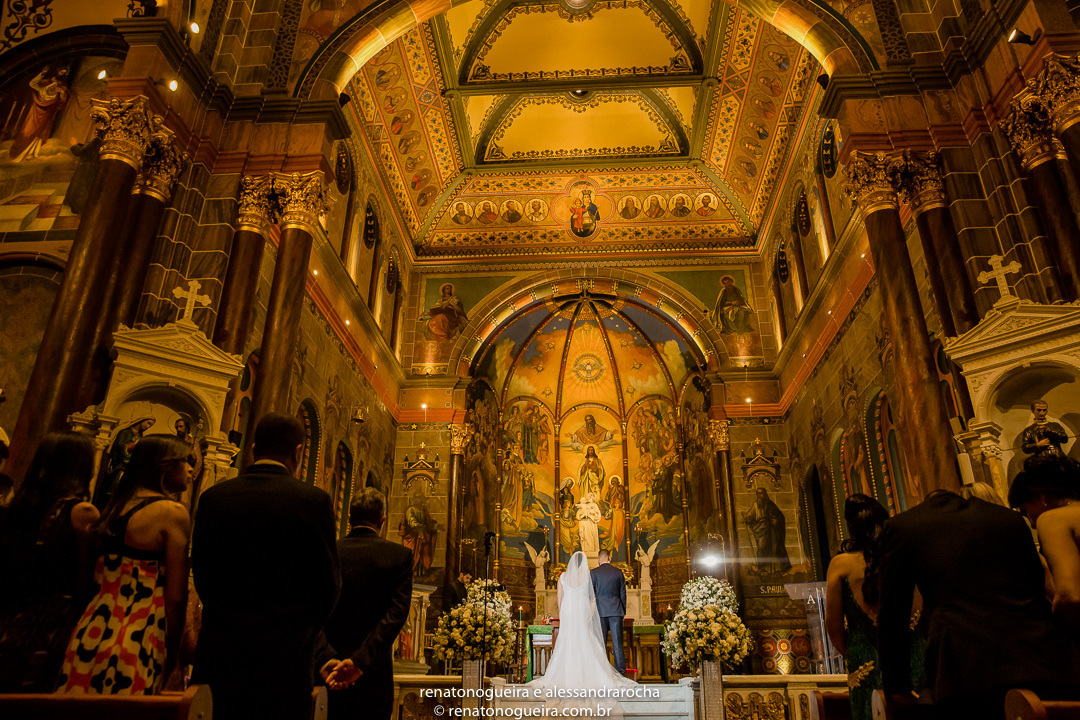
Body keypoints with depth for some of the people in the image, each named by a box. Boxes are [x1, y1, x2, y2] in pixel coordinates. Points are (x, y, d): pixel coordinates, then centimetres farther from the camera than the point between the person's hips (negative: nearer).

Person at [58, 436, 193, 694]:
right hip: (139, 639, -7)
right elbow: (175, 596, -13)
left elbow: (98, 576, 16)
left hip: (93, 628, 7)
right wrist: (172, 654, -2)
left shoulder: (116, 505, 9)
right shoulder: (173, 512, -12)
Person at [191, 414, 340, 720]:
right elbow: (328, 584, -6)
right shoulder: (313, 500, -10)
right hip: (284, 658, -4)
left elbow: (201, 575, 7)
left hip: (219, 652, 4)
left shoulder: (213, 497, 2)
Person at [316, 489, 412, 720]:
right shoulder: (400, 555, -7)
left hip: (330, 673, 2)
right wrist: (361, 660, -19)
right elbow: (396, 614, -16)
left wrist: (326, 659, -18)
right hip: (374, 673, -2)